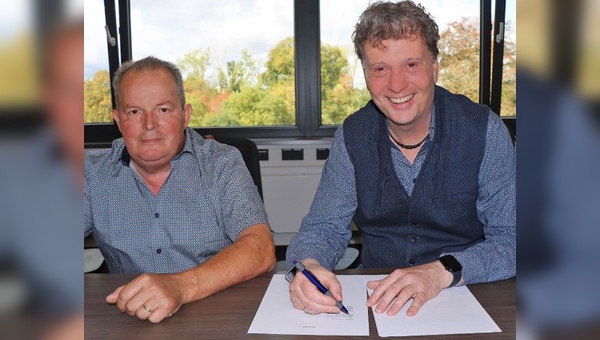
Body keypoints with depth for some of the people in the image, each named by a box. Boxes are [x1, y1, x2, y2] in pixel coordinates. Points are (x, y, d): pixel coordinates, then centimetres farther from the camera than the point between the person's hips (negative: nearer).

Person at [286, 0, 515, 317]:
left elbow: (511, 238, -12)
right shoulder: (352, 136, -3)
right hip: (375, 300, 2)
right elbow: (324, 227, -3)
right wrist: (308, 265, -26)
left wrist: (442, 271, -29)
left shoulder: (484, 130, -10)